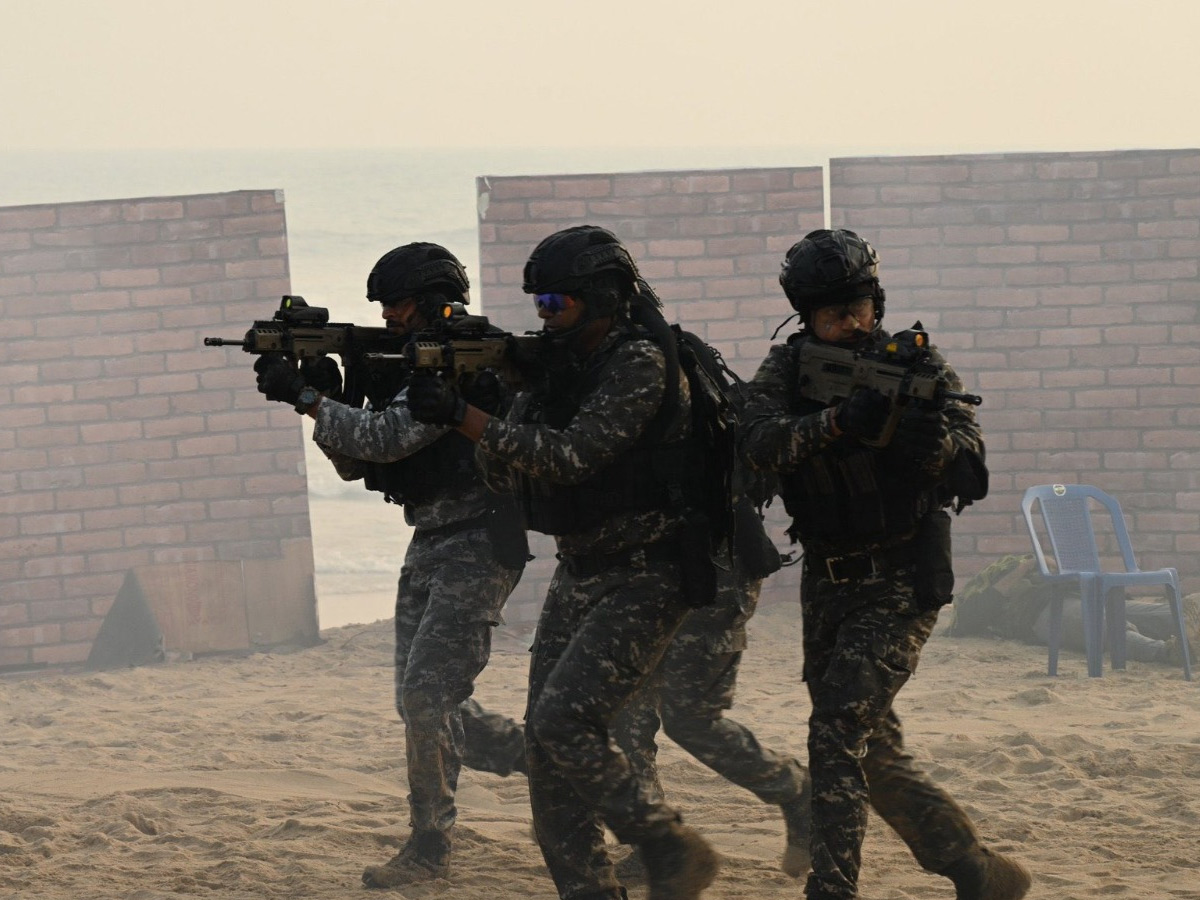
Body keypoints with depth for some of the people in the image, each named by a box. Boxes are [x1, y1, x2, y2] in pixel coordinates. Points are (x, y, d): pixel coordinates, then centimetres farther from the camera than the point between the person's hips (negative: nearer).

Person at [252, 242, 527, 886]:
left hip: (474, 548, -10)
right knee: (422, 699, 11)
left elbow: (386, 438, -25)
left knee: (427, 695, -13)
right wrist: (327, 396, -4)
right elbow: (354, 462, 12)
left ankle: (428, 848, -5)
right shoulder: (405, 368, 12)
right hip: (428, 545, 10)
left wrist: (304, 398, -20)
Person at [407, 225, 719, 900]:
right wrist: (466, 399, -9)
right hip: (579, 575, 9)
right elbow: (507, 472, 8)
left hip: (644, 579, -9)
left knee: (564, 723, -19)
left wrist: (465, 414, -26)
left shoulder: (639, 364, -15)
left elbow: (571, 457, -25)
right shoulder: (560, 367, 10)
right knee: (548, 741, 1)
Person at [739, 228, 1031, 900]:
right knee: (875, 751, 10)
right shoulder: (788, 371, 1)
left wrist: (937, 442, -37)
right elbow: (762, 444, -18)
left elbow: (971, 460, -14)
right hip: (828, 586, 5)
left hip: (900, 584, -5)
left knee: (839, 730, -18)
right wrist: (836, 421, -35)